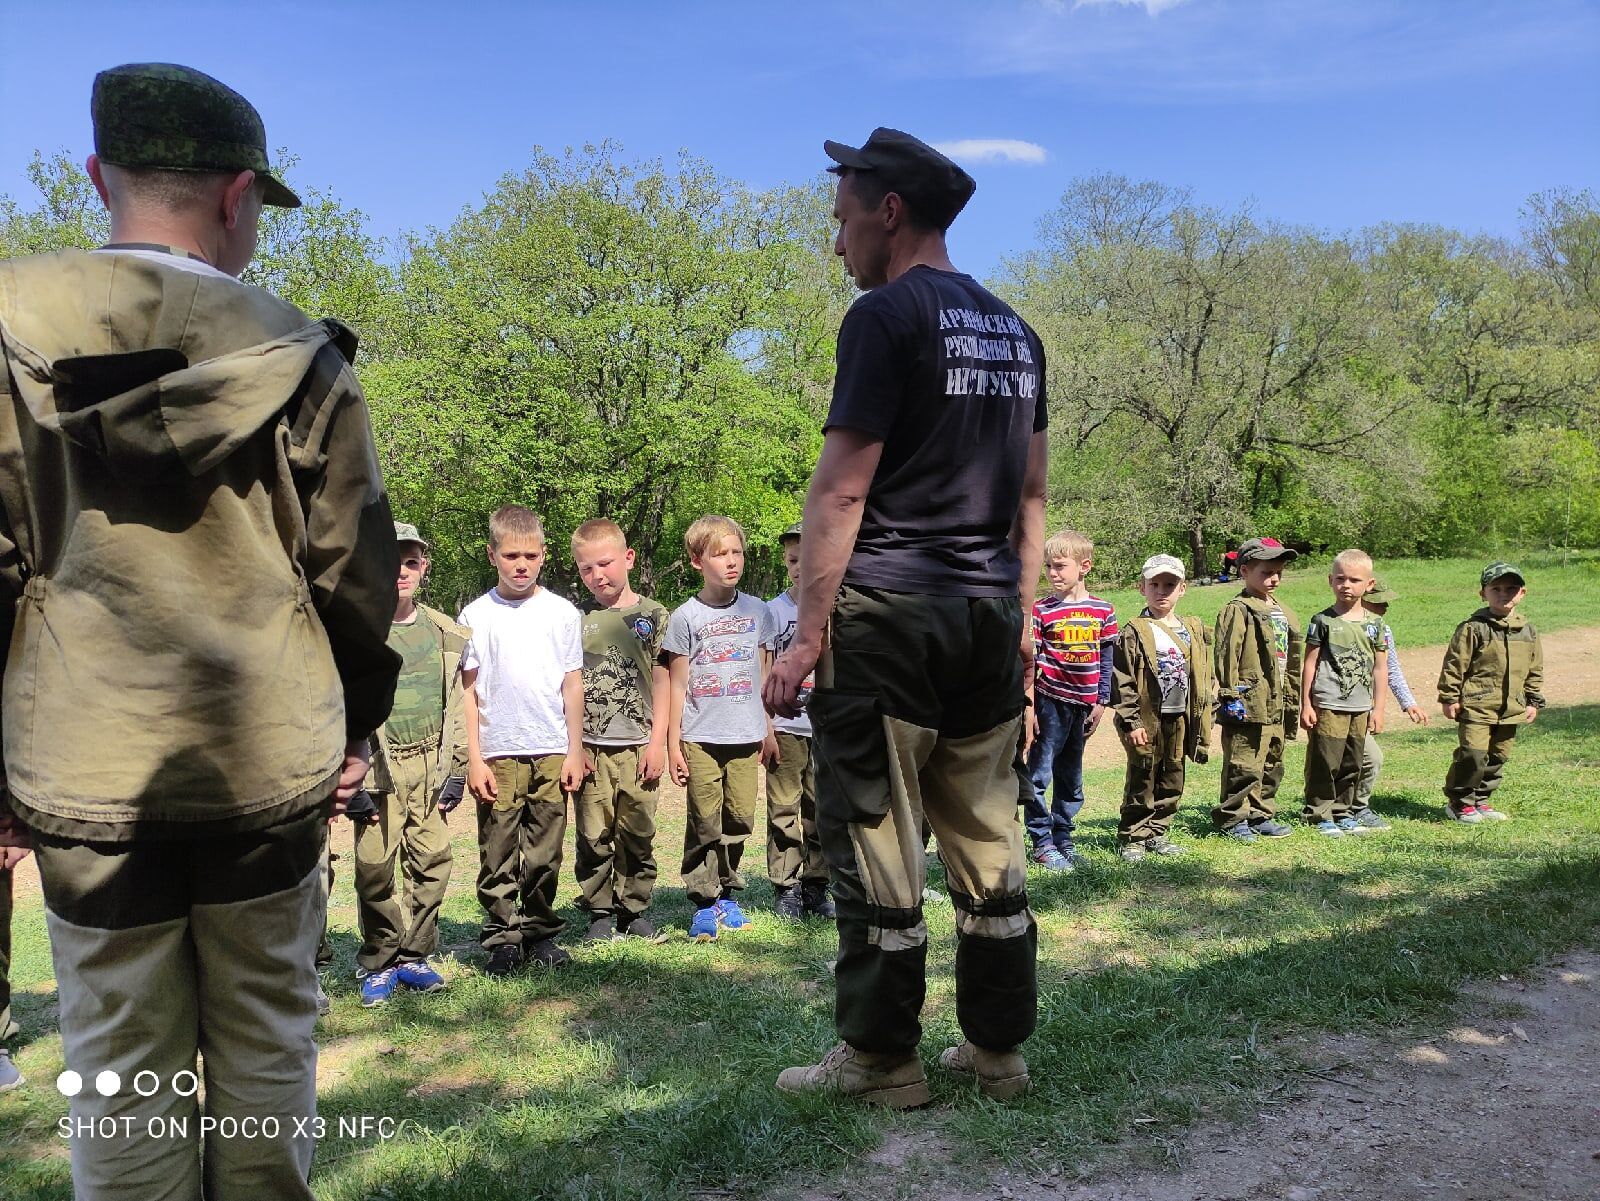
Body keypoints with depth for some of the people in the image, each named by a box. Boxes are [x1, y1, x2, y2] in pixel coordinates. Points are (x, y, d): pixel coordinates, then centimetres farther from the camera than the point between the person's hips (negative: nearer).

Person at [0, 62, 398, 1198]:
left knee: (123, 1062, 12)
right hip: (272, 766, 0)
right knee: (266, 1044, 14)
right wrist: (354, 726, 13)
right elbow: (354, 567, 0)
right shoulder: (297, 355, -3)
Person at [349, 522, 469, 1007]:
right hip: (379, 766, -3)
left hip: (430, 763, 3)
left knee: (433, 864, 2)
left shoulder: (447, 634, 9)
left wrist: (455, 771, 7)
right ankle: (378, 964, 16)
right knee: (375, 867, -2)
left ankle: (413, 958, 18)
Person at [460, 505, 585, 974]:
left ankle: (540, 933, 18)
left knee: (545, 853, 6)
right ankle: (502, 938, 13)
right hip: (498, 754, -1)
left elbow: (572, 686, 8)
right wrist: (474, 759, -2)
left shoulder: (562, 612, 6)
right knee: (498, 855, 1)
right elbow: (469, 692, 3)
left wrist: (574, 752, 4)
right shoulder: (476, 616, 3)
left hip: (552, 753, 1)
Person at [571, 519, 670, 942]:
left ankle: (634, 910, 20)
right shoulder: (577, 619, 6)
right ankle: (600, 912, 17)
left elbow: (662, 683, 5)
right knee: (594, 836, 3)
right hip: (589, 746, 0)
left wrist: (657, 743, 0)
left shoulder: (653, 616, 4)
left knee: (638, 834, 5)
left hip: (637, 746, 0)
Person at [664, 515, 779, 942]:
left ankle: (727, 893, 23)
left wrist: (768, 730, 16)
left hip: (746, 736, 3)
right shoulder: (686, 617, -3)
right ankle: (703, 903, 10)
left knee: (739, 819, 7)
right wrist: (673, 745, -2)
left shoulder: (757, 611, 7)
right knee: (705, 823, -1)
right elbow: (677, 686, -1)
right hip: (700, 738, -3)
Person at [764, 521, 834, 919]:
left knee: (820, 807, 9)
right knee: (784, 809, 2)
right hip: (785, 727, -2)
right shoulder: (774, 610, -1)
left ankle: (815, 886, 20)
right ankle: (786, 887, 11)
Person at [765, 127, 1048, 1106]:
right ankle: (999, 1049, 21)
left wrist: (807, 636, -12)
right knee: (988, 836, 11)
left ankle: (881, 1060, 11)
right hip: (991, 617, 8)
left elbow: (843, 487, -13)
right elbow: (1033, 493, 18)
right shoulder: (1015, 332, 17)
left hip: (889, 612, -7)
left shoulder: (886, 316, -7)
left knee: (875, 835, 1)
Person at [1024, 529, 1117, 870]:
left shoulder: (1102, 610, 4)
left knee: (1071, 777, 13)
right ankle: (1042, 842, 8)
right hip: (1050, 701, -3)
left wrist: (1101, 702, 5)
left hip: (1083, 704, 3)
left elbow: (1106, 661, 9)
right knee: (1039, 774, -2)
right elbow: (1029, 660, -5)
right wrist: (1027, 706, -8)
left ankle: (1063, 837, 25)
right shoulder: (1041, 610, -5)